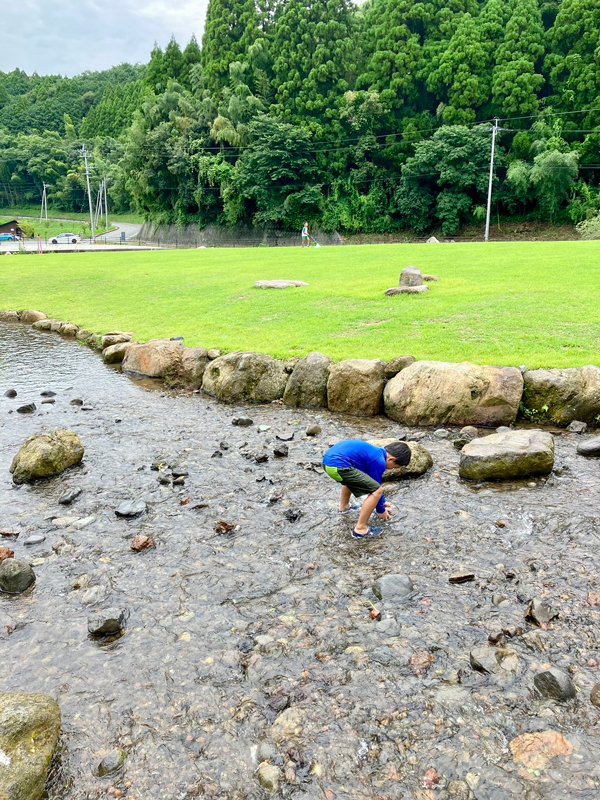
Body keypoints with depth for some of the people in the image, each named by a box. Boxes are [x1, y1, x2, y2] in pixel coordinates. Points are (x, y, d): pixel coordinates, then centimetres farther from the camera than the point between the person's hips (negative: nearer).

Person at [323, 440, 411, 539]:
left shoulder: (377, 451, 20)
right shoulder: (379, 462, -7)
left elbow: (374, 482, 34)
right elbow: (375, 489, 3)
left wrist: (382, 502, 43)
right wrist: (381, 511, 19)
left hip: (328, 460, 11)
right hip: (338, 466, -10)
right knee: (376, 490, -7)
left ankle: (344, 506, 53)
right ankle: (360, 529, -2)